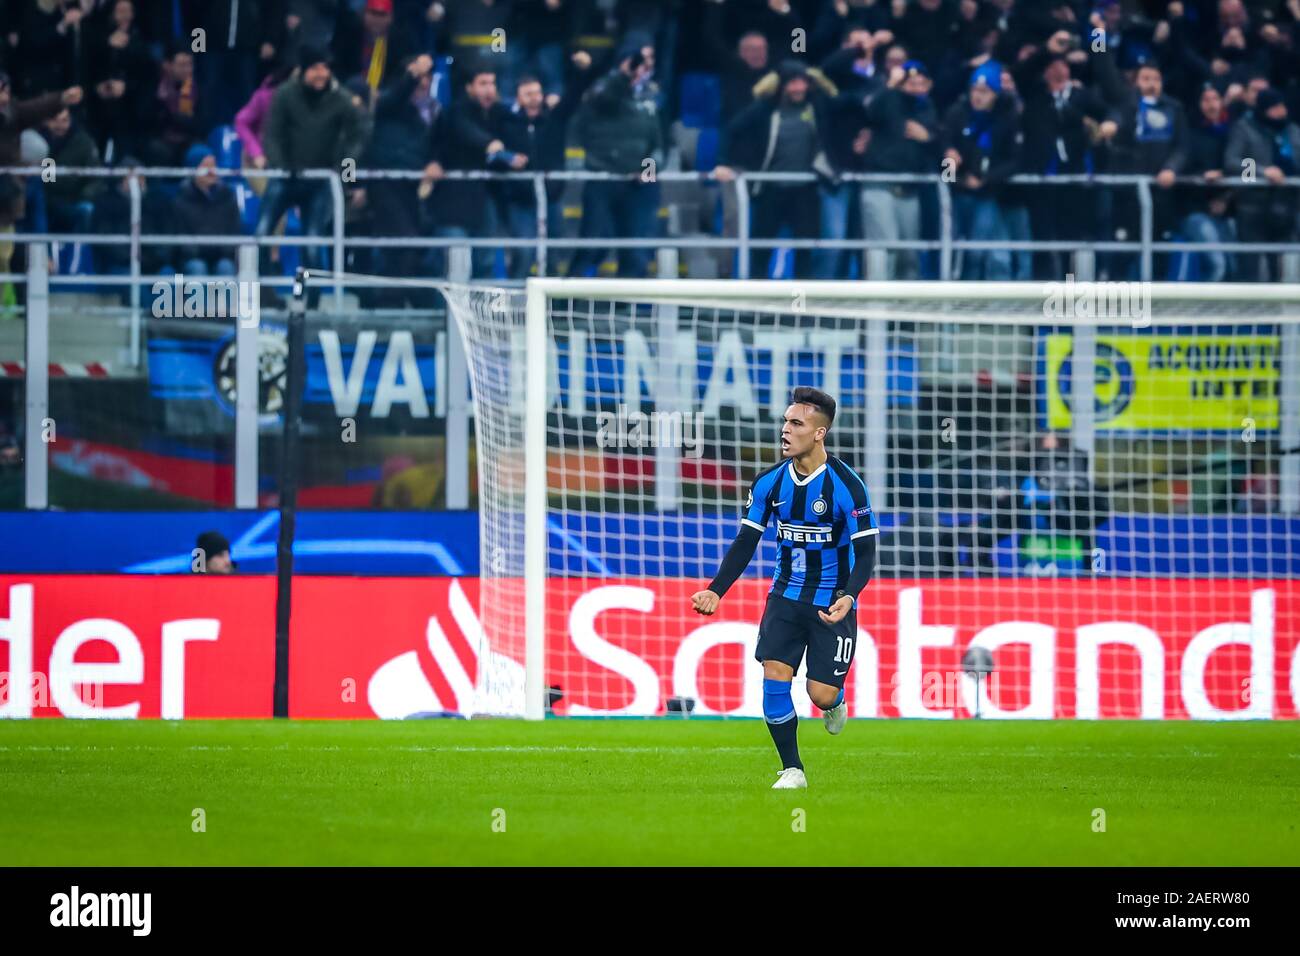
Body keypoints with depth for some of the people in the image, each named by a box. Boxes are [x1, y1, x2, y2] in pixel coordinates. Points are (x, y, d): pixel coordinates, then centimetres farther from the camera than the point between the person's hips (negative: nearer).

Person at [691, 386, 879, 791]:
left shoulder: (847, 486, -17)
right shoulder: (769, 482, -3)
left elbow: (866, 553, -15)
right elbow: (745, 543, 4)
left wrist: (848, 597, -32)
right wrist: (716, 590, -9)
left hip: (832, 602, -3)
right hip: (786, 596, 4)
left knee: (821, 693, -6)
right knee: (774, 678, -12)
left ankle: (835, 702, 34)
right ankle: (792, 770, 2)